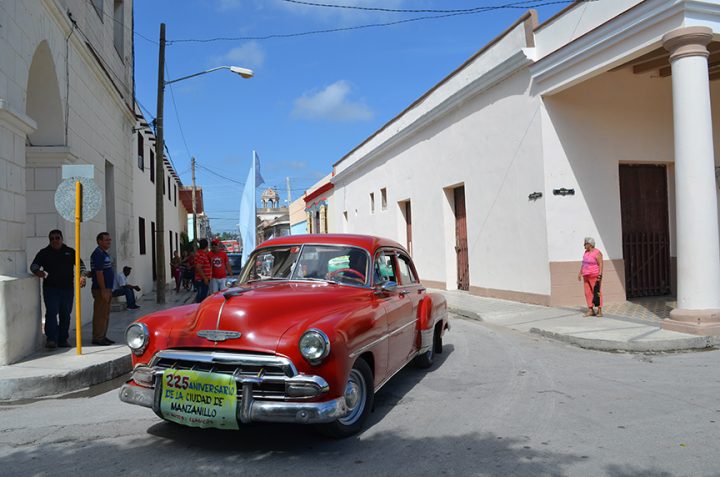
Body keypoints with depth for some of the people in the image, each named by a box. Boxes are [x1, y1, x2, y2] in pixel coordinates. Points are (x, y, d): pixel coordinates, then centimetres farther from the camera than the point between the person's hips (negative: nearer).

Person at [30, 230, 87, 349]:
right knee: (51, 312, -13)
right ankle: (51, 339, -13)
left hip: (67, 288, 2)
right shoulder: (44, 253, 7)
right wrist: (37, 271, -24)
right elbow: (34, 265, 0)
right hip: (51, 288, -2)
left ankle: (63, 340, 15)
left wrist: (82, 276, -5)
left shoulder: (70, 252, 12)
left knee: (65, 314, 6)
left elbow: (81, 264, 13)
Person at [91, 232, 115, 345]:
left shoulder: (105, 254, 18)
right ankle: (97, 338, -1)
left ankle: (103, 336, 20)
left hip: (106, 289, 10)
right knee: (100, 314, -6)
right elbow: (99, 273, -19)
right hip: (101, 289, -10)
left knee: (105, 314, 13)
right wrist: (103, 290, -22)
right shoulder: (98, 254, -13)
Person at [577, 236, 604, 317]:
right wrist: (580, 273, 14)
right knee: (588, 293, 4)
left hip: (595, 276, -8)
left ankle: (600, 311, 0)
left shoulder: (597, 253, -14)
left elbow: (601, 264, -17)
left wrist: (600, 275, -24)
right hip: (587, 276, 8)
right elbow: (583, 263, 16)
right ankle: (591, 311, 8)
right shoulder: (586, 252, 10)